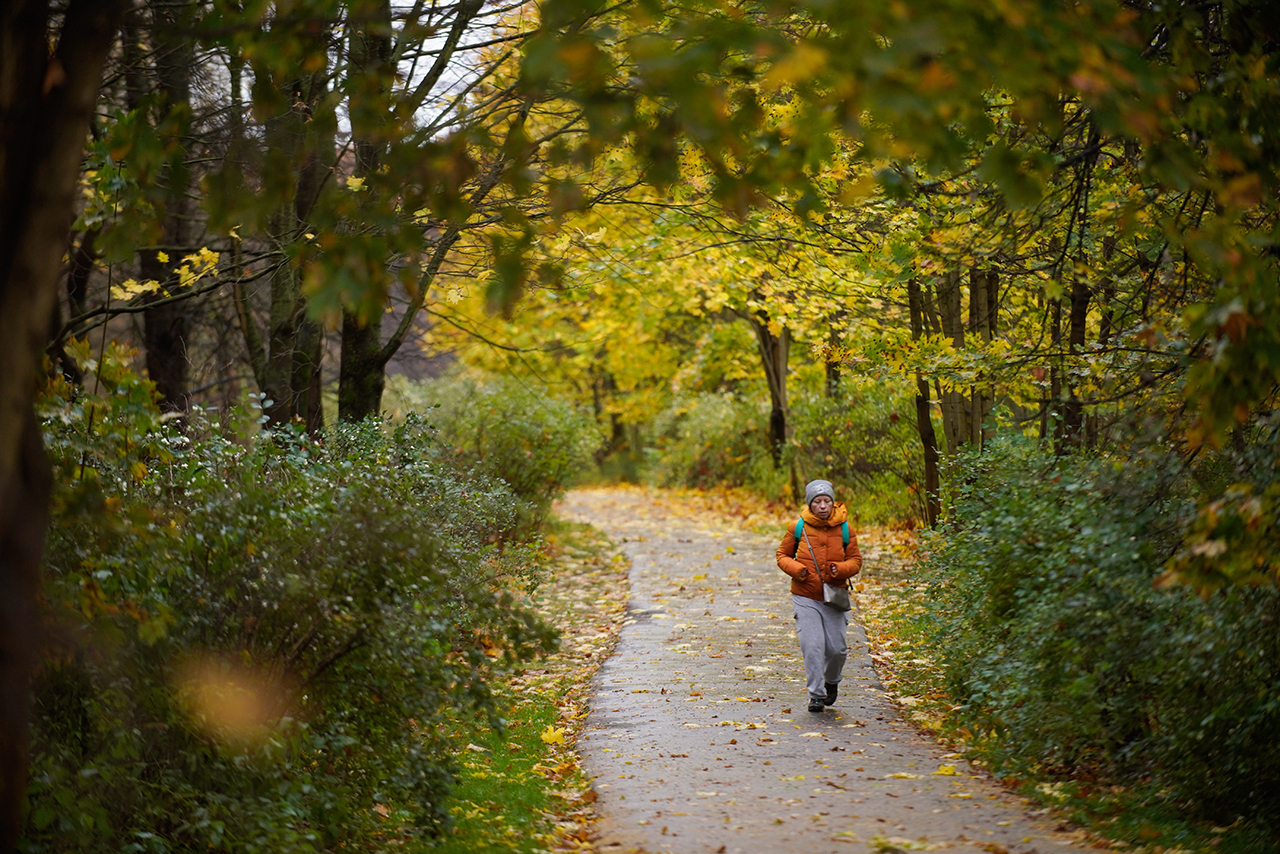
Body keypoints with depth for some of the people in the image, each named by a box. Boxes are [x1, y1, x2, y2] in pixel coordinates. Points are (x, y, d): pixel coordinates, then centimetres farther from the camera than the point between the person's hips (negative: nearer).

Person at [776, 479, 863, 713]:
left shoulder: (844, 529, 1)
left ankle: (831, 681, 33)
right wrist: (796, 569, -14)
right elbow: (783, 555, 7)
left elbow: (856, 560, 7)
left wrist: (841, 569, -14)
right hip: (805, 597, -1)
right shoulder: (798, 528, -2)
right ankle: (816, 695, 3)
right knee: (812, 646, -11)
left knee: (836, 648, 1)